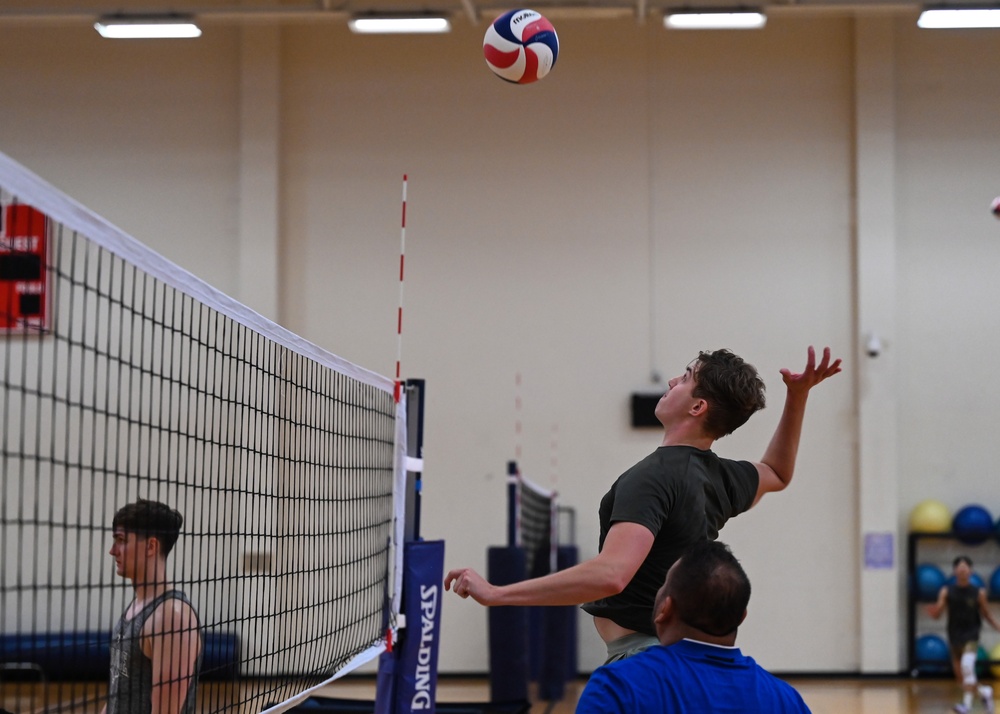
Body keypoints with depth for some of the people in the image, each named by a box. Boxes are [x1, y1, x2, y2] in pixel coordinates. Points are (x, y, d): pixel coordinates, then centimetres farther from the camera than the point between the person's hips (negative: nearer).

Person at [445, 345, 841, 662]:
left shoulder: (653, 476, -20)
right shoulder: (721, 477, 6)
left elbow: (610, 574, -35)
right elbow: (777, 473, 31)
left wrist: (495, 593, -33)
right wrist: (797, 397, 21)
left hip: (641, 652, -9)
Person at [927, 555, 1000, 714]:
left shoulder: (979, 592, -3)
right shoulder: (946, 591, -2)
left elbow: (986, 614, 9)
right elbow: (937, 614, -4)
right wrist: (933, 612, -26)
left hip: (971, 635, -3)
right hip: (955, 637, 3)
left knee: (967, 665, -28)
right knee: (960, 677, 10)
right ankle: (984, 691, 37)